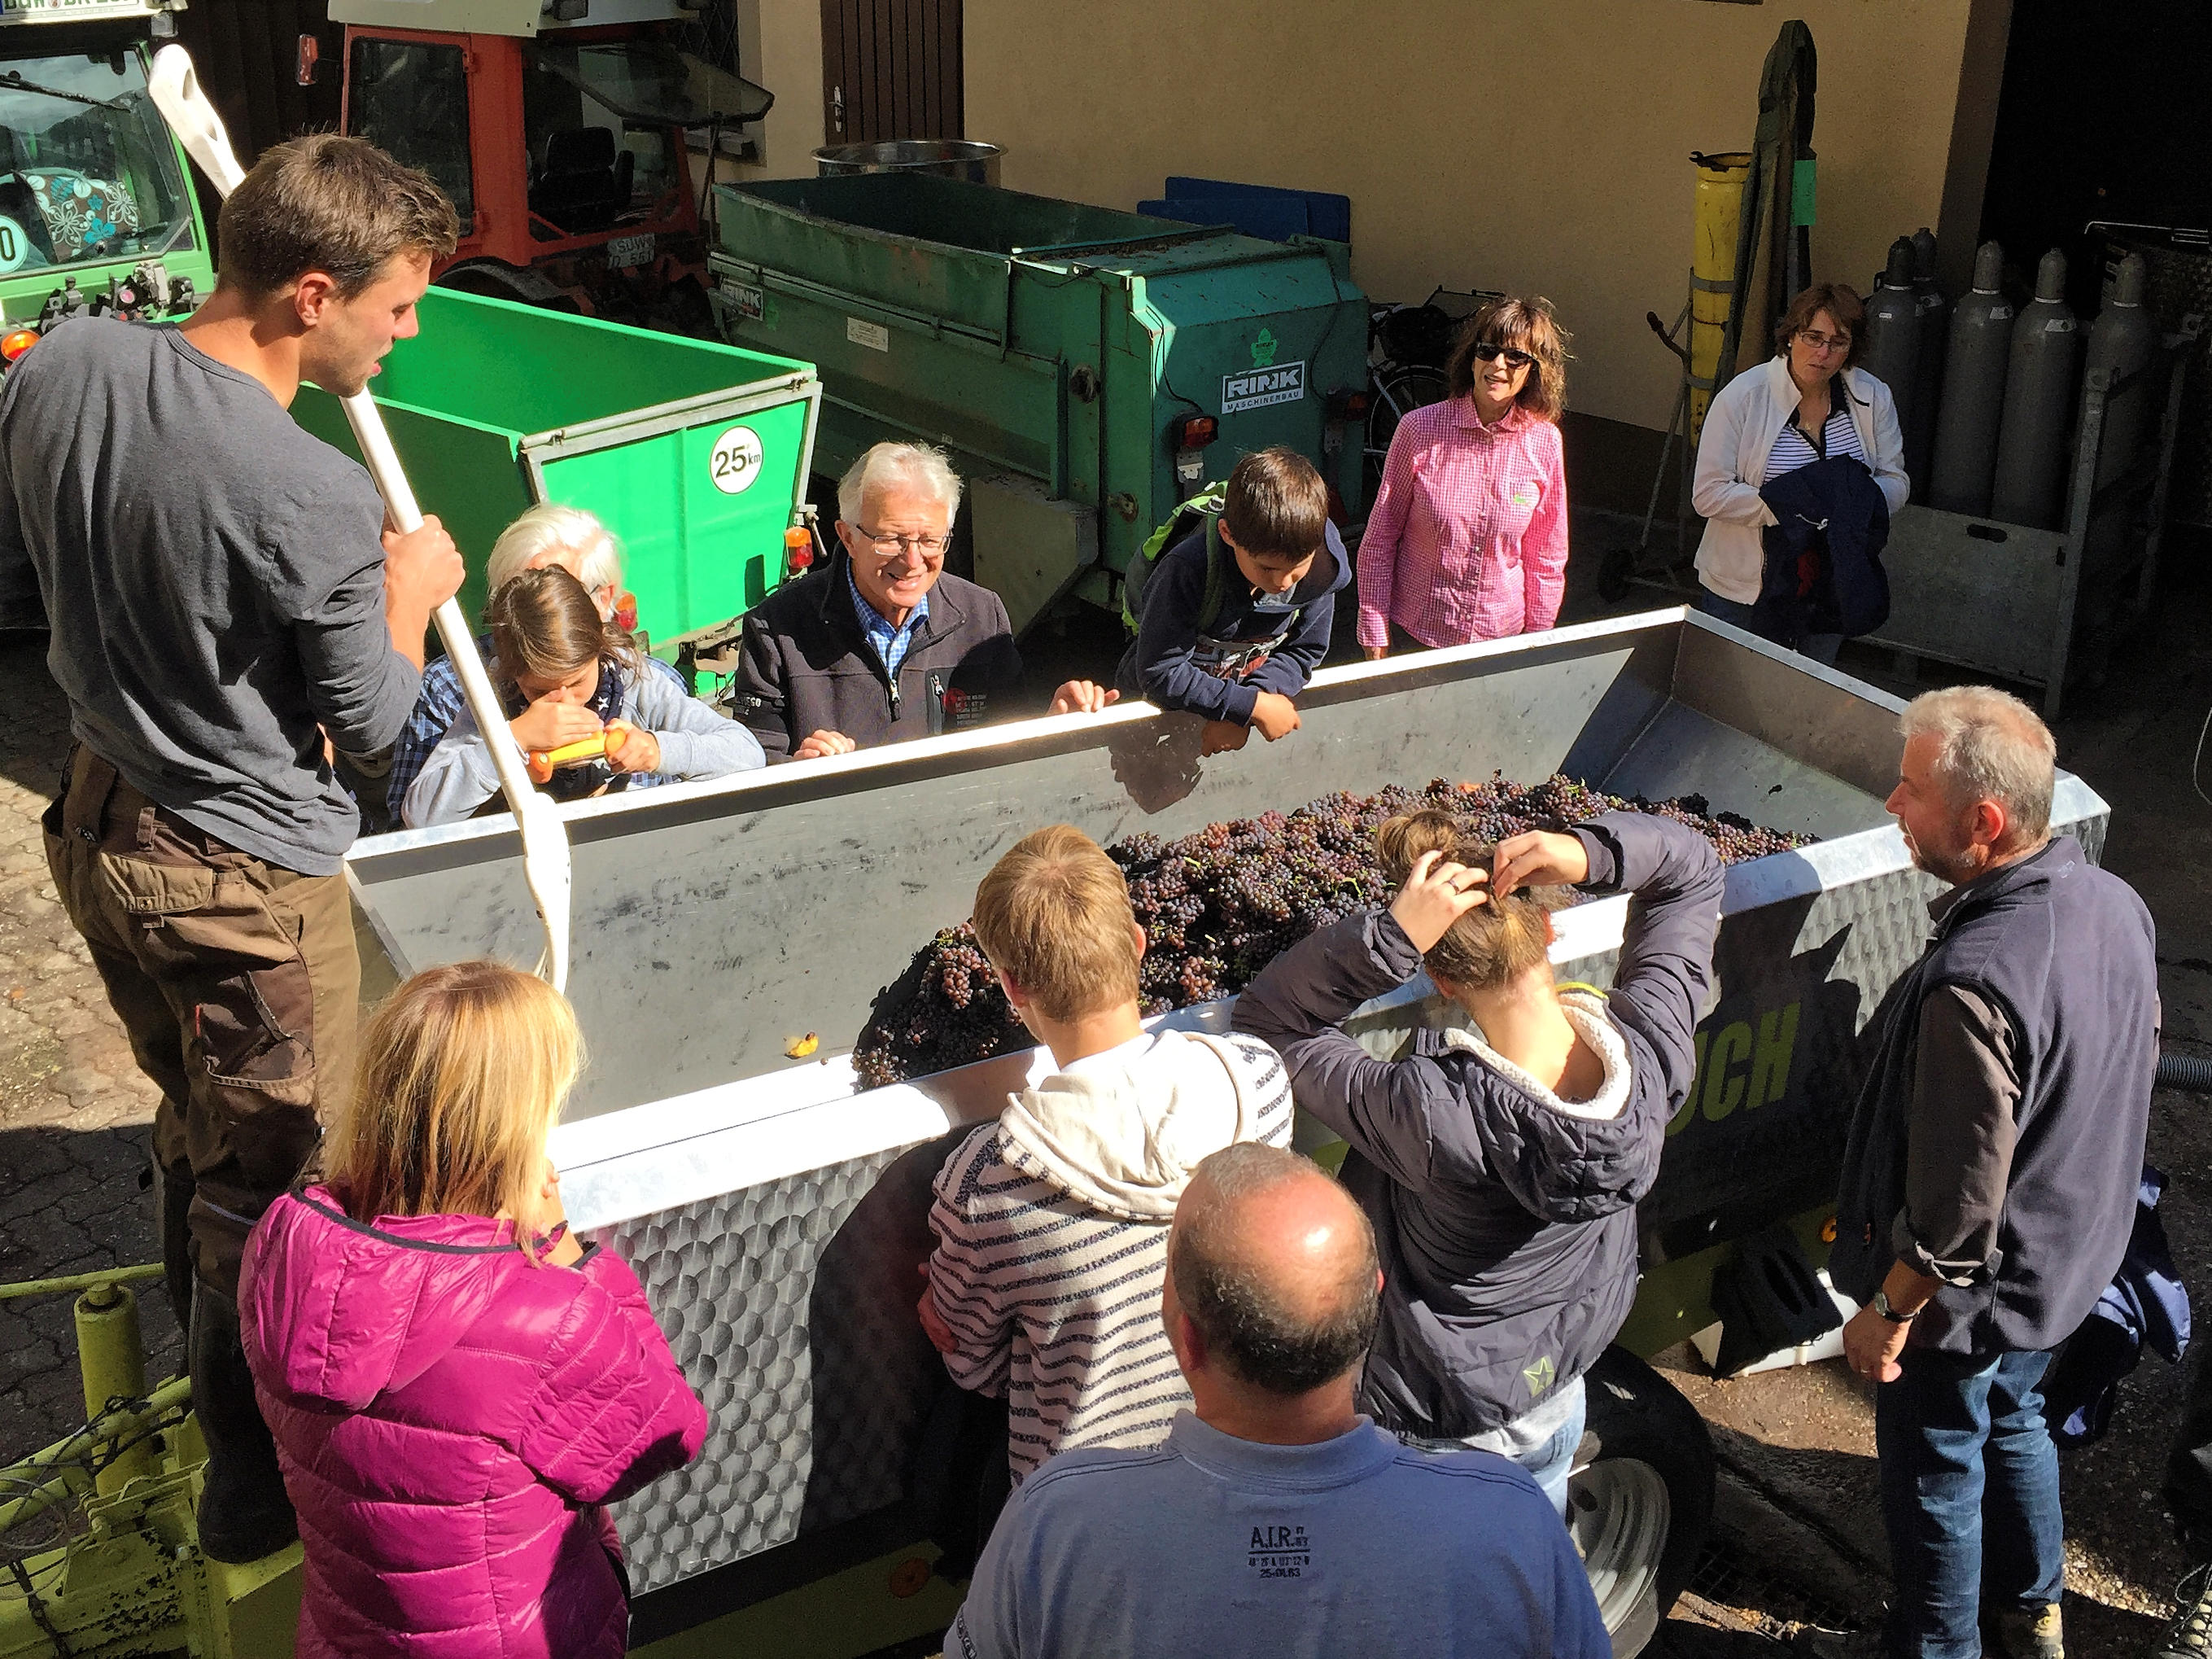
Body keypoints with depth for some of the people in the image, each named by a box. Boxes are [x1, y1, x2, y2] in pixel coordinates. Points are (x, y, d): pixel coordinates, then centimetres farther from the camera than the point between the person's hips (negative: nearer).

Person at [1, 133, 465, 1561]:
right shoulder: (317, 500, -30)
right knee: (268, 1183, 11)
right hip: (247, 879, -8)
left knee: (198, 1124, 28)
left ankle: (207, 1375, 49)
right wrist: (408, 589, 1)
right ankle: (256, 1488, 27)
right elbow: (371, 720, -15)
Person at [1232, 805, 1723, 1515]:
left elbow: (1265, 1019, -25)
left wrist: (1390, 934, -37)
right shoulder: (1650, 1048, -24)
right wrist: (1591, 854, -28)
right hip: (1557, 1397, 5)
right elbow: (1692, 870, -8)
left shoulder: (1434, 1115, -38)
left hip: (1434, 1429, -5)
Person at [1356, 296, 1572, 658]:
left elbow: (1546, 557, 3)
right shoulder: (1420, 429, -13)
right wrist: (1375, 633, -6)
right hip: (1415, 631, -1)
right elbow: (1379, 539, -6)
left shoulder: (1544, 441, -6)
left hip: (1501, 636, 2)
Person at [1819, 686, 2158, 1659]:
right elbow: (2139, 1064, 6)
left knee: (1934, 1469, 16)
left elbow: (1957, 1203, -31)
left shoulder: (1973, 986, -38)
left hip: (1971, 1296, -8)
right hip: (2079, 1257, 8)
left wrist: (1888, 1312, -15)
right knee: (2013, 1419, 31)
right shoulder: (2117, 905, -11)